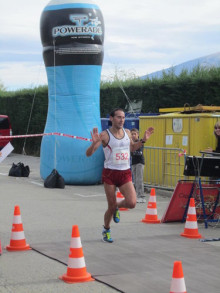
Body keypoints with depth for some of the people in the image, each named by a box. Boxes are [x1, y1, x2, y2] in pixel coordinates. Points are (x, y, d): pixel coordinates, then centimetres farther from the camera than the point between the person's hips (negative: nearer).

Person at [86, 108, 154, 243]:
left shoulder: (127, 133, 7)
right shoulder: (105, 135, -9)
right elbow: (88, 154, -11)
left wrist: (143, 140, 13)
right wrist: (94, 143, -30)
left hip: (125, 174, 4)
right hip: (110, 173, -4)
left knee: (132, 203, -15)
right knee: (111, 207, 2)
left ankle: (117, 206, 21)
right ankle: (106, 230, 30)